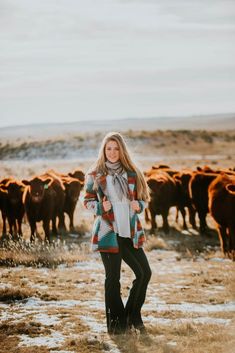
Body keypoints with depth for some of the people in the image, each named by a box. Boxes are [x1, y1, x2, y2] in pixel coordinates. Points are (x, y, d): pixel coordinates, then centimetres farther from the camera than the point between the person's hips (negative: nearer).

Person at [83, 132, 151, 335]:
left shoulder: (132, 173, 7)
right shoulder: (95, 175, 0)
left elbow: (144, 198, 15)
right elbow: (87, 201, 4)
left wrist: (139, 205, -7)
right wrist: (100, 207, -15)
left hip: (131, 233, 4)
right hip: (108, 233, -4)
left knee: (144, 272, 0)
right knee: (113, 278, 0)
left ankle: (132, 315, 17)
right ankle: (116, 322, 11)